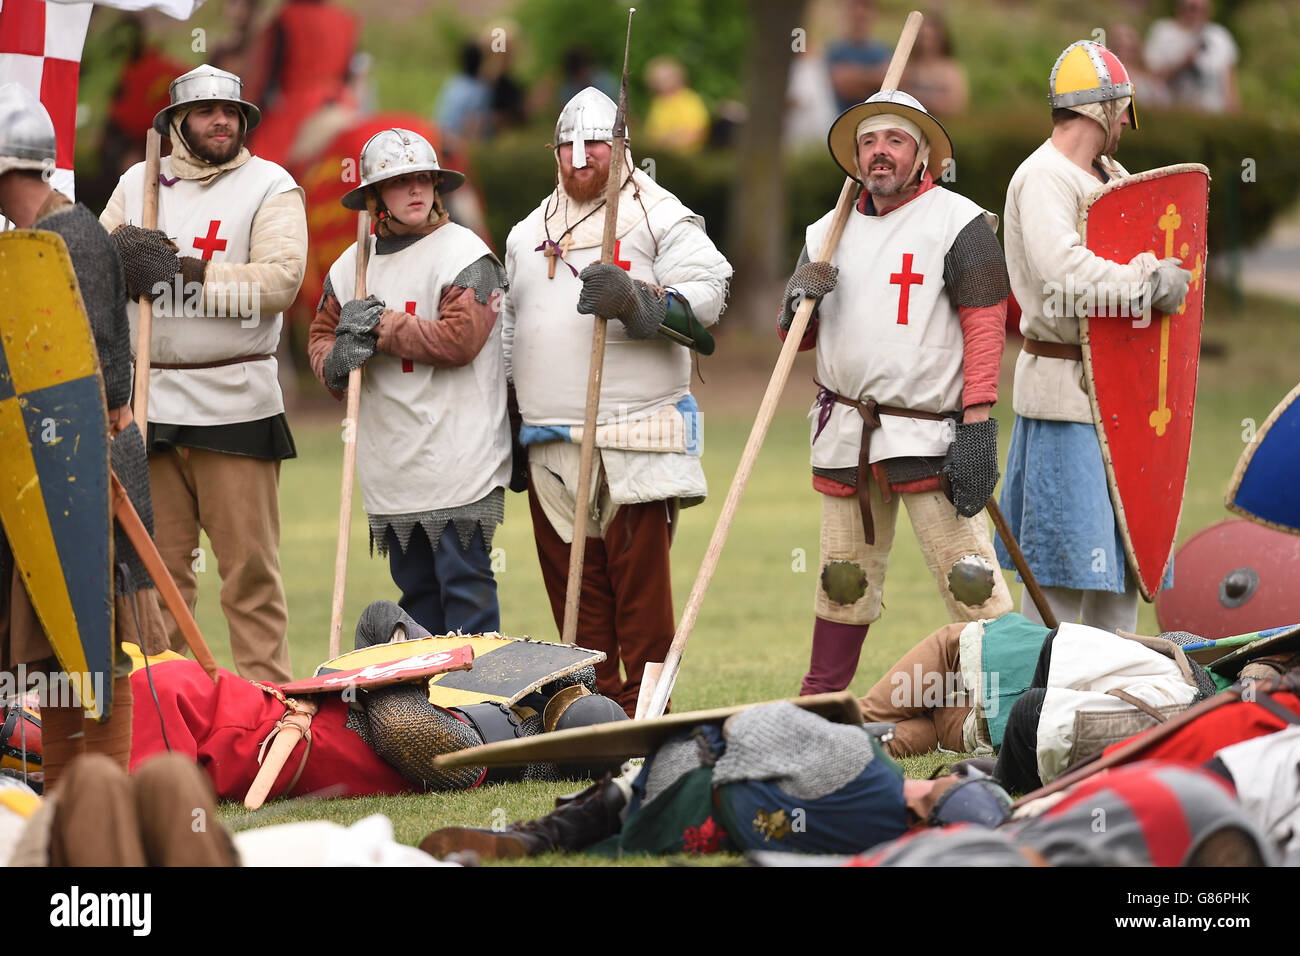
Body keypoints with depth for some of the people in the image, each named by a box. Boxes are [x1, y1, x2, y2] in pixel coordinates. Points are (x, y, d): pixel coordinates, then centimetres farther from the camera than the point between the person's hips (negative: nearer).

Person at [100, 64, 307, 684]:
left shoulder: (270, 186, 3)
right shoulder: (139, 183, 15)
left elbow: (280, 280, -10)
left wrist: (187, 268, -15)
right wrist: (121, 248, -11)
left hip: (235, 402, -3)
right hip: (150, 399, 3)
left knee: (249, 565, -5)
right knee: (158, 562, 5)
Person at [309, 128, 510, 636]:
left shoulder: (464, 254, -6)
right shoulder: (351, 264, 13)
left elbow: (458, 339, -16)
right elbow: (322, 333, 20)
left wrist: (380, 326, -14)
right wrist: (336, 362, -3)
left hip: (458, 463, -6)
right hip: (390, 471, 6)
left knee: (464, 583, -8)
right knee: (415, 589, 12)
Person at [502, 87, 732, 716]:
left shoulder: (658, 217, 2)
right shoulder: (528, 235, 21)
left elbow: (706, 293, -10)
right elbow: (509, 328, 29)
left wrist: (637, 300, -26)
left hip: (635, 440, -6)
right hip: (550, 444, 6)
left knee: (640, 585, -8)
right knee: (571, 579, 5)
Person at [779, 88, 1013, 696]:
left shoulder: (958, 222, -1)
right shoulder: (829, 232, 15)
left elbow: (985, 323, -7)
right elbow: (796, 338, 20)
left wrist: (978, 425, -15)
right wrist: (799, 304, -5)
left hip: (929, 433, -5)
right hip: (844, 434, 5)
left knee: (967, 575, -12)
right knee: (844, 582, 12)